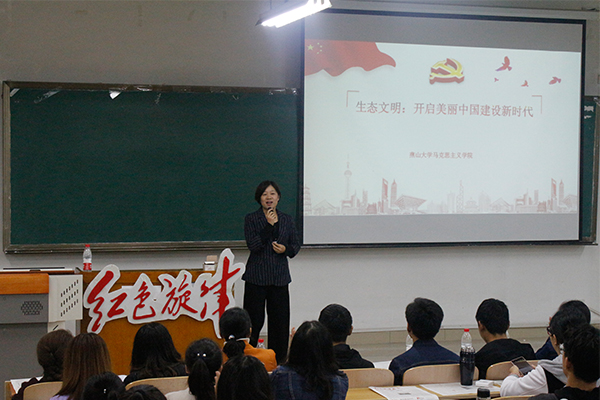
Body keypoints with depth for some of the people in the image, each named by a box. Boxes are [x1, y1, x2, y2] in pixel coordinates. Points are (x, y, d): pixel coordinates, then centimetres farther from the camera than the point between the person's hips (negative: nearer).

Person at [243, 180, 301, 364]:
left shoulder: (287, 220, 9)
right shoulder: (251, 219, -1)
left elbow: (296, 244, 14)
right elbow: (252, 245, -13)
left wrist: (286, 249, -7)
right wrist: (269, 225, -19)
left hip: (280, 277, 4)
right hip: (257, 277, -3)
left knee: (280, 320, 5)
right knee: (254, 320, -3)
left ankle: (279, 361, 14)